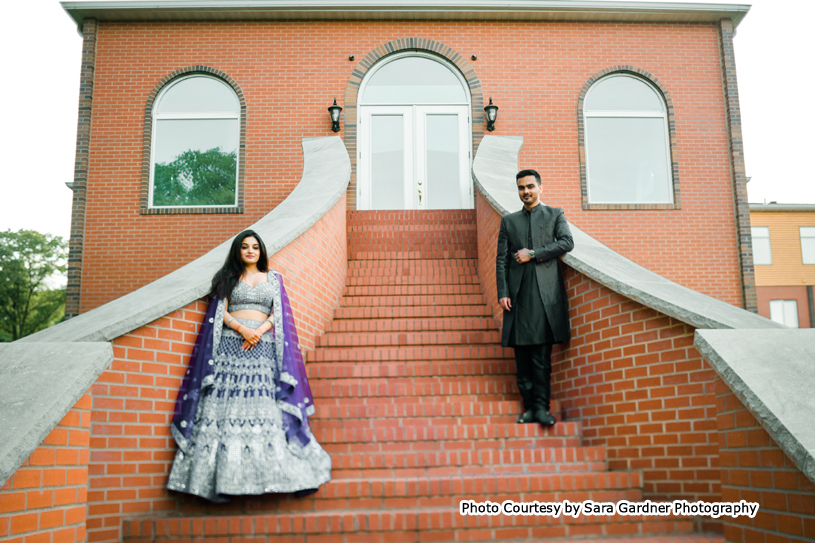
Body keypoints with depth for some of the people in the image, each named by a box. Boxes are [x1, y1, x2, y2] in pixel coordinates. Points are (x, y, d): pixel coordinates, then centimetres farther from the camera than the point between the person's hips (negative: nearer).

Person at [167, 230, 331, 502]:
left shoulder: (273, 279, 19)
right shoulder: (229, 277, 17)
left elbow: (278, 314, 9)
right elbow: (221, 314, 7)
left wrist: (259, 331, -9)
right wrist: (242, 329, -11)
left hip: (263, 346, 0)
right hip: (231, 344, 0)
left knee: (267, 407, -9)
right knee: (228, 407, -11)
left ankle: (293, 475, -10)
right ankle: (223, 480, -11)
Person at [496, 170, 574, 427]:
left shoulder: (555, 214, 13)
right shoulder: (509, 220, 18)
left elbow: (567, 242, -3)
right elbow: (501, 259, 11)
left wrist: (533, 254, -8)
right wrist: (502, 292, 0)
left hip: (545, 291, -2)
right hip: (518, 293, 2)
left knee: (542, 353, -7)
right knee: (522, 353, 2)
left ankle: (541, 406, -4)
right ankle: (529, 407, 7)